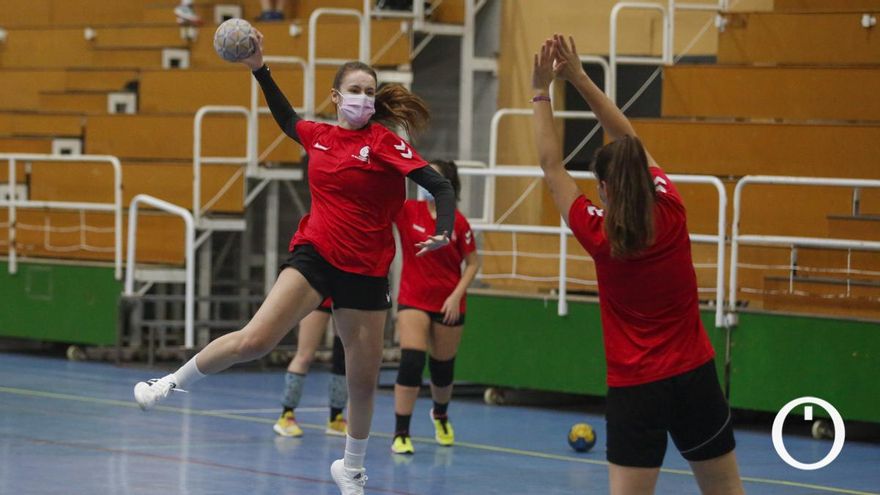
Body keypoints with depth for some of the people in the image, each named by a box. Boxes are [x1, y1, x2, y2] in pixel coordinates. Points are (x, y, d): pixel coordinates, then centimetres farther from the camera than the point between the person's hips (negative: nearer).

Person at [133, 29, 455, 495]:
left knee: (363, 381, 7)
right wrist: (260, 69, 24)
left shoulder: (384, 142, -6)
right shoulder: (319, 135, 5)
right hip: (314, 255, 1)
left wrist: (442, 231, -30)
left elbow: (440, 186, -13)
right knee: (254, 339, -19)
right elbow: (286, 119, 29)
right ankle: (172, 382, -1)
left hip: (365, 272, -1)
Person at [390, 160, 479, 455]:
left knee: (442, 368, 13)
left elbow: (473, 263, -1)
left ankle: (441, 415, 45)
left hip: (447, 305, 1)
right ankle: (401, 434, -8)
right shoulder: (408, 212, -5)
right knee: (411, 362, -16)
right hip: (413, 300, -1)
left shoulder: (457, 222, -7)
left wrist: (457, 296, -11)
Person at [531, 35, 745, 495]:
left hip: (635, 389, -3)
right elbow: (630, 143, 6)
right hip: (694, 376, 3)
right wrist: (580, 79, 9)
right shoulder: (671, 214, -5)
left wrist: (541, 91, 4)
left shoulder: (599, 236, -10)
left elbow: (552, 167, -1)